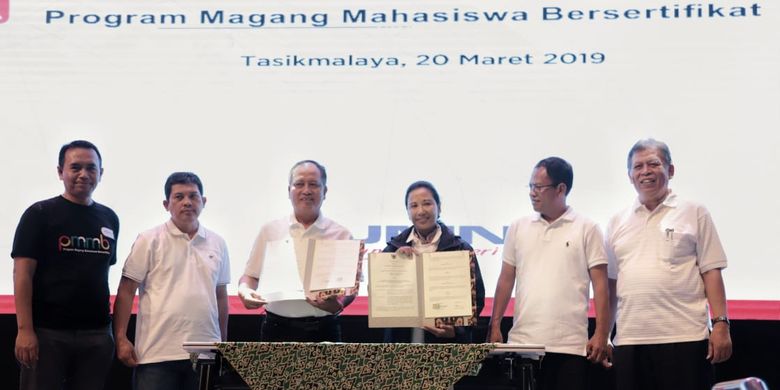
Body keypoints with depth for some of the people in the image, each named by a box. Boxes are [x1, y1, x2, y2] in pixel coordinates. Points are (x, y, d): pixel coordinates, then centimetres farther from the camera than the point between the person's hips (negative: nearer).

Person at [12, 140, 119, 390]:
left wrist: (111, 326, 10)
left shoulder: (109, 219, 12)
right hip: (47, 332, -4)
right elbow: (23, 273, -7)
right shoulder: (40, 214, -2)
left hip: (97, 334, 4)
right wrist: (25, 329, -16)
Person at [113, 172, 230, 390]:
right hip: (158, 354, -4)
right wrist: (121, 339, -8)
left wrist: (223, 344, 17)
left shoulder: (217, 244, 12)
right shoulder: (149, 241, 0)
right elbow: (126, 292, -1)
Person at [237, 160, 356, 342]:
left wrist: (338, 304, -16)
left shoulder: (341, 235, 6)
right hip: (277, 329, 1)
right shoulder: (270, 231, 10)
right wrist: (245, 291, -9)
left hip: (323, 331, -1)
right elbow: (251, 275, 13)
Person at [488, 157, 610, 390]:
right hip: (523, 342, 3)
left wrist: (601, 335, -7)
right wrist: (495, 326, 7)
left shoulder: (587, 229, 2)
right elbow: (506, 280, 13)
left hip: (570, 344, -3)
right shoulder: (518, 228, 11)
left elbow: (600, 285, -1)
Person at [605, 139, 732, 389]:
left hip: (684, 338, -3)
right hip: (629, 340, 3)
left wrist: (721, 324, -9)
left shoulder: (694, 214, 5)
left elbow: (711, 272, 0)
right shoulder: (617, 222, 14)